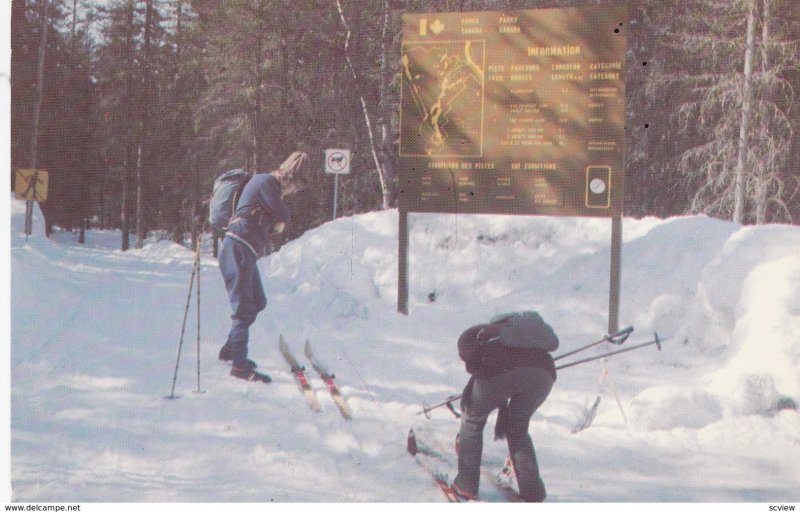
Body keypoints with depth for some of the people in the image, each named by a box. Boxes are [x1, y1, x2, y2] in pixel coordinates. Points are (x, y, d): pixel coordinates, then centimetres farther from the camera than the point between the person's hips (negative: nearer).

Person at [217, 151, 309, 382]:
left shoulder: (270, 185, 21)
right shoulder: (266, 182, -11)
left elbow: (278, 223, 17)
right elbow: (283, 216, -9)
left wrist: (278, 222, -3)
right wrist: (280, 221, 11)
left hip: (246, 253, 10)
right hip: (238, 249, -10)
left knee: (257, 302, 19)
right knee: (244, 308, -10)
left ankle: (230, 349, 30)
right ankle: (240, 366, -10)